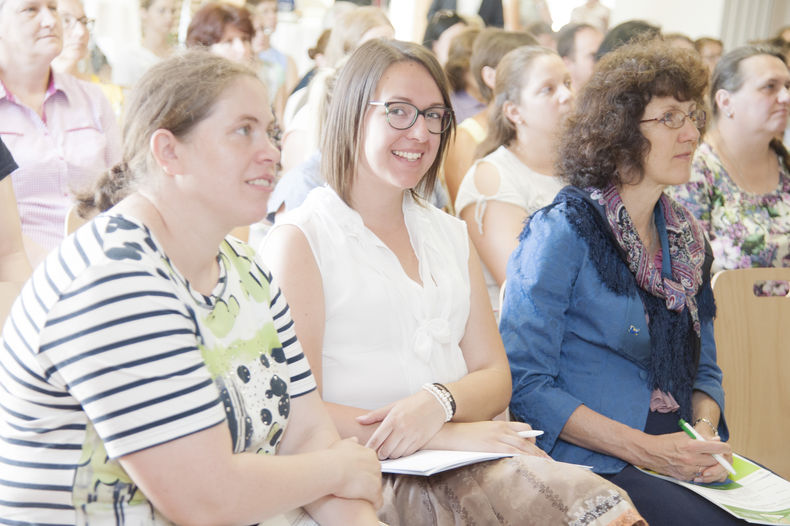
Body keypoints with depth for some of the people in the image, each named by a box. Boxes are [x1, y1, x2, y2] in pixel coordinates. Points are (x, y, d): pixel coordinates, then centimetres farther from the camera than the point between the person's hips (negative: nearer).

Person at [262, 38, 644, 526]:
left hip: (469, 465, 6)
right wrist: (447, 435, -15)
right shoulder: (300, 238, 0)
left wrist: (440, 402, -10)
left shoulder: (451, 235, 21)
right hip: (371, 475, -6)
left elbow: (495, 379, 14)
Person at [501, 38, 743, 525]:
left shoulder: (686, 235, 12)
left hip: (678, 460, 7)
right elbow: (524, 381, -13)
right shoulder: (564, 232, -9)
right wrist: (644, 449, -18)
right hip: (591, 464, -6)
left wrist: (706, 431, -2)